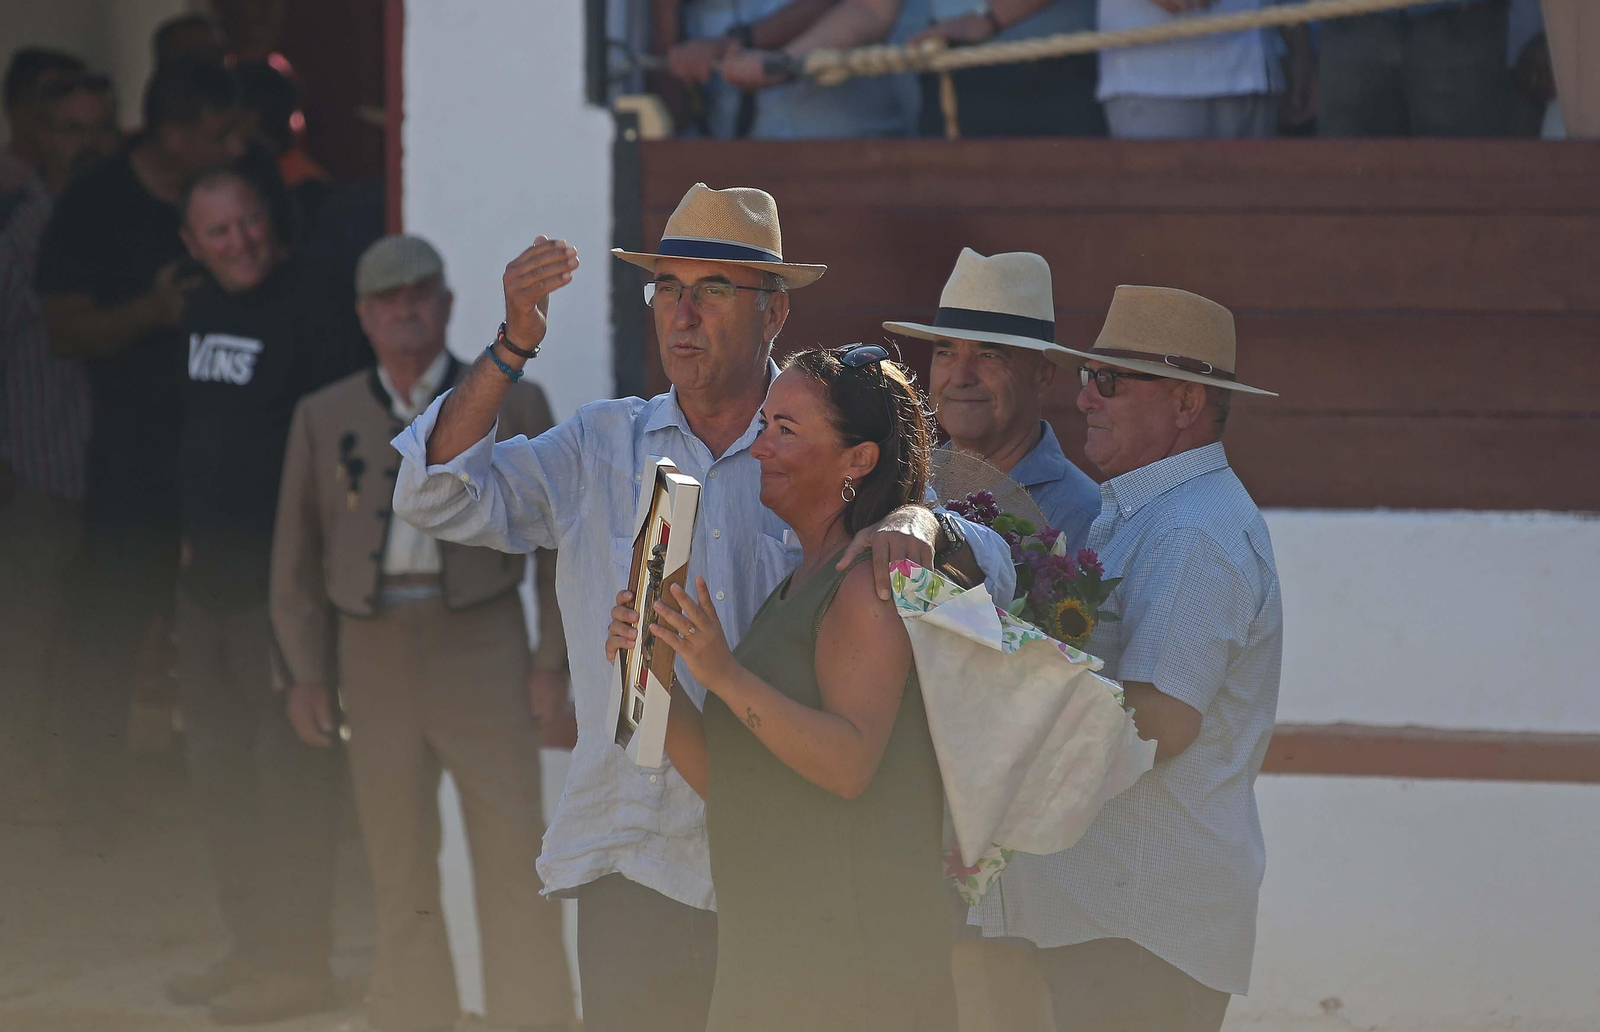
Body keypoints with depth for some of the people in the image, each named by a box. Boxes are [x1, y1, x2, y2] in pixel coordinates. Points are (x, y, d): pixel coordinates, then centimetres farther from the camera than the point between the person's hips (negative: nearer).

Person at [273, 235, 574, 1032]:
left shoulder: (511, 406, 5)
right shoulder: (324, 419, 10)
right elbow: (297, 555, 12)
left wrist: (558, 666, -2)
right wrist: (306, 673, 3)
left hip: (481, 645, -2)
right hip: (374, 657, 2)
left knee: (513, 855, -7)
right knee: (398, 869, 6)